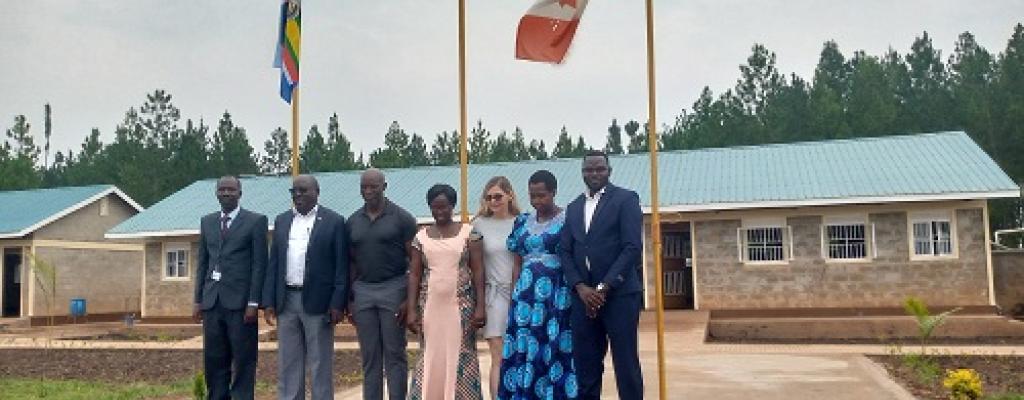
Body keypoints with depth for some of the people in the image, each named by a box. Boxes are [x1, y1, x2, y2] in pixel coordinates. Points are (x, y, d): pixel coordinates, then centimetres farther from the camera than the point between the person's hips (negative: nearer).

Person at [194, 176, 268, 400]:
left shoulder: (255, 221, 0)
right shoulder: (207, 222, 15)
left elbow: (259, 264, -4)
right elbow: (202, 263, 16)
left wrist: (253, 302, -10)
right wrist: (198, 300, 9)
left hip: (240, 300, -4)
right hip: (213, 301, 5)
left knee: (243, 360, 0)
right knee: (214, 359, 7)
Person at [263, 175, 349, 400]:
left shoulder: (334, 221, -2)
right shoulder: (282, 221, 12)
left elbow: (341, 265, -5)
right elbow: (273, 263, 12)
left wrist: (337, 304, -11)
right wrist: (269, 301, 5)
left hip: (317, 302, -4)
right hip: (286, 300, 5)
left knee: (320, 365, 2)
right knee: (288, 364, 9)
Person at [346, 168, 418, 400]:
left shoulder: (402, 218, -3)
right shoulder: (352, 222, 10)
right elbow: (351, 263, 13)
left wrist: (410, 299, -12)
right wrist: (350, 300, 8)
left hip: (393, 289, -4)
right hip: (362, 291, 4)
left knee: (395, 354, 0)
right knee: (369, 356, 8)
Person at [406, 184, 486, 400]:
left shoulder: (468, 232, 1)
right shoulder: (421, 237, 8)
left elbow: (478, 271, -2)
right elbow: (414, 275, 7)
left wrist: (480, 307, -9)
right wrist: (411, 309, -1)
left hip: (461, 305, -2)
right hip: (430, 306, 2)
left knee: (461, 357, 0)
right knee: (431, 357, 3)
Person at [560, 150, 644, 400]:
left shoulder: (626, 199, 0)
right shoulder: (573, 208, 16)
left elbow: (632, 248, -9)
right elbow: (566, 252, 11)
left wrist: (604, 288, -13)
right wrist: (580, 287, -5)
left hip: (619, 295, -4)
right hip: (584, 296, 5)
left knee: (626, 365, -1)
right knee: (585, 367, 5)